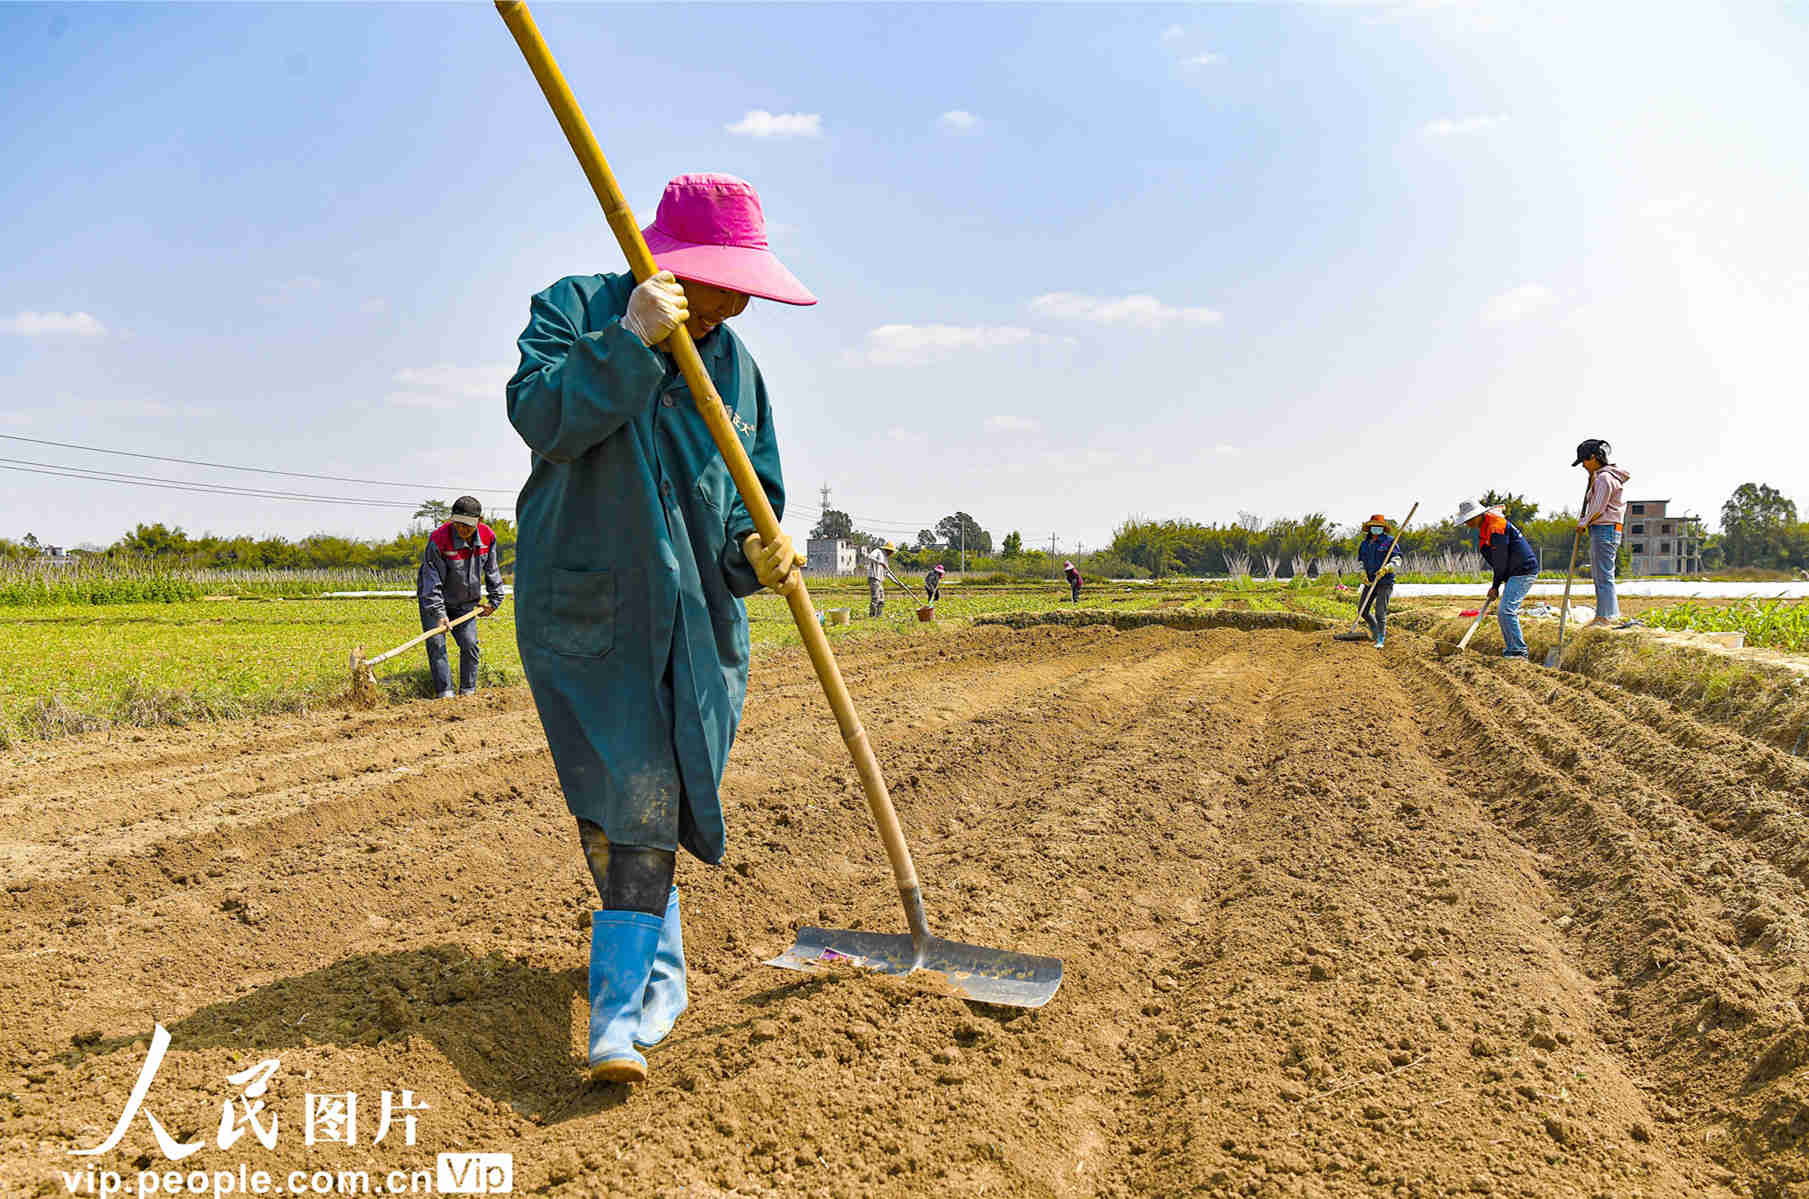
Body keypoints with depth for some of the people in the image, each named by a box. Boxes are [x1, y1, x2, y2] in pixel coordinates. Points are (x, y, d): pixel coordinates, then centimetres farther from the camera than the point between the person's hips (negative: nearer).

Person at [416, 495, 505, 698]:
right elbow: (433, 581, -26)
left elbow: (492, 570, 5)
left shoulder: (488, 537, -13)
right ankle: (444, 693, -10)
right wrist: (439, 614, -32)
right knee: (436, 644, -11)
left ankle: (468, 691, 11)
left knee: (470, 644, 0)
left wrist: (495, 599, 8)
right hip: (432, 599, -4)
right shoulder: (438, 539, -26)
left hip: (465, 602, 4)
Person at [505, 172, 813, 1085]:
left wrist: (755, 548, -8)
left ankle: (621, 1001, 2)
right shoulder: (574, 308, 0)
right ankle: (661, 973, 21)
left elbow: (753, 490, 12)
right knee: (620, 795, -2)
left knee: (651, 799, -4)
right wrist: (629, 341, -22)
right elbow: (541, 417, -16)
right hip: (582, 603, -2)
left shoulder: (734, 364, 11)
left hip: (691, 614, 3)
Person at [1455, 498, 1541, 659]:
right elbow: (1497, 561, 18)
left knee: (1506, 610, -17)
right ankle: (1511, 649, 19)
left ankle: (1519, 651, -15)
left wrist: (1496, 585, -8)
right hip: (1515, 573, 11)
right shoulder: (1484, 528, 14)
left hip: (1523, 571, -11)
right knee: (1502, 613, 13)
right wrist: (1495, 585, 11)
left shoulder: (1495, 526, -18)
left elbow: (1501, 561, -16)